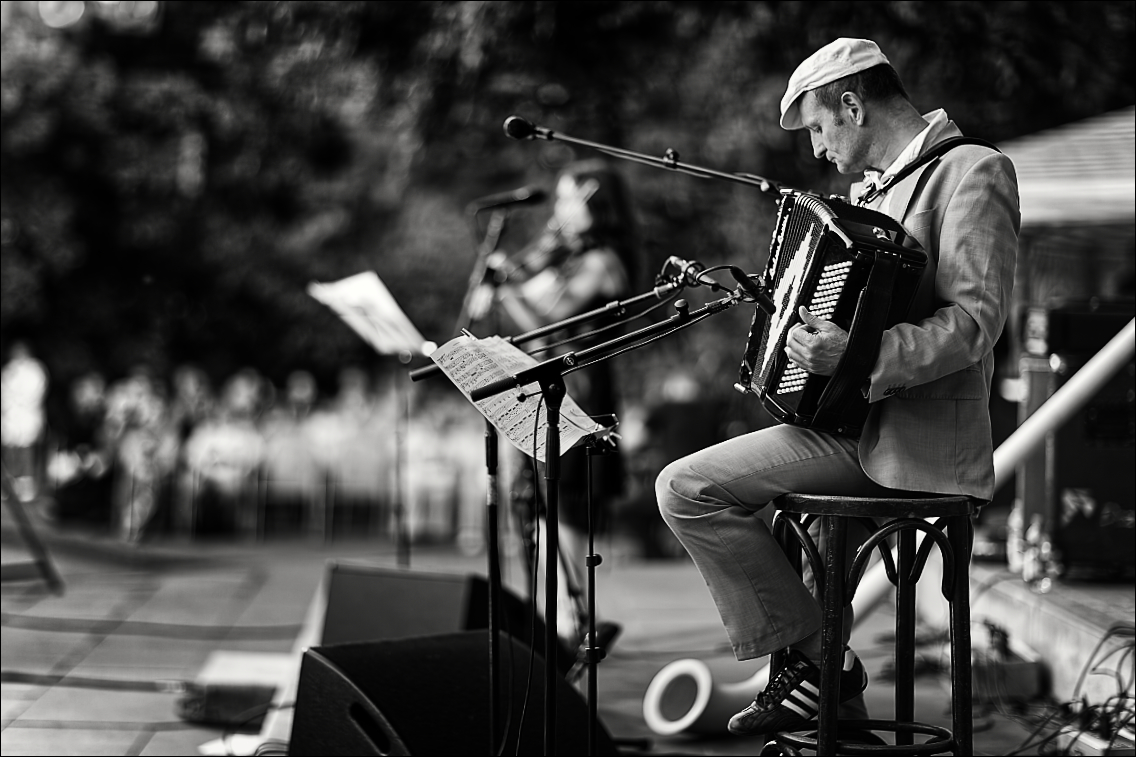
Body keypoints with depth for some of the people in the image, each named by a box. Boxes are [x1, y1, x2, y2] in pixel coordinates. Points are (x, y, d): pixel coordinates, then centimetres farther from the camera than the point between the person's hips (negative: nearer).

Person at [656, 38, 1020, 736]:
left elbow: (975, 321, -24)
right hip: (860, 416, 10)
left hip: (916, 439, -10)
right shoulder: (883, 184, 17)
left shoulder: (973, 172, -13)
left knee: (687, 489, -15)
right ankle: (817, 679, 22)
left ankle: (817, 659, -3)